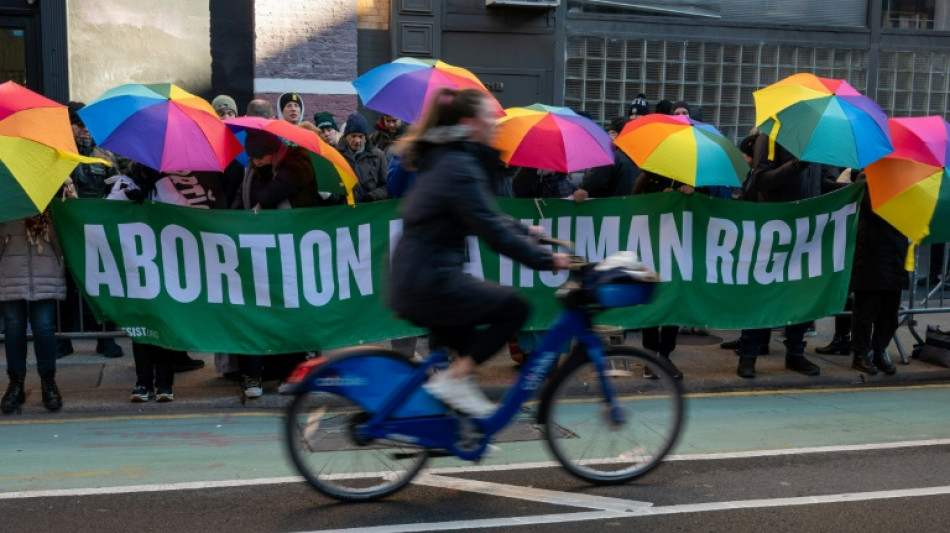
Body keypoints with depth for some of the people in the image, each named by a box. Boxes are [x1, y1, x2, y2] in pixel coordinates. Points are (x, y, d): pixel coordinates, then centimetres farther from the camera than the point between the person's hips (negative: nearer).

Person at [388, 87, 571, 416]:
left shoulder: (445, 159, 15)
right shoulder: (459, 167, -16)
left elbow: (486, 217, 24)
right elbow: (492, 232, -20)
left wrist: (526, 232, 20)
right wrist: (547, 259, -14)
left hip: (413, 282, 10)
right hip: (430, 284, -10)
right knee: (515, 308, -6)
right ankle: (453, 378, -5)